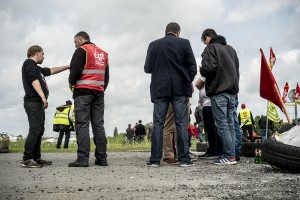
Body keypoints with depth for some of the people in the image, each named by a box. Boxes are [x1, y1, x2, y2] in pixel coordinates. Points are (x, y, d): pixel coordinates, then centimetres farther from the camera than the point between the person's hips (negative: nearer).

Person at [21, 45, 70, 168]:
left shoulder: (36, 68, 27)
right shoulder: (29, 63, -2)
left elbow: (51, 71, 37)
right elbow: (33, 80, -16)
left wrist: (67, 66, 40)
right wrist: (43, 96, -25)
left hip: (38, 103, 10)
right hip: (33, 102, -10)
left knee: (39, 131, 8)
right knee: (35, 130, -15)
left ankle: (36, 158, 11)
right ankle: (27, 159, -16)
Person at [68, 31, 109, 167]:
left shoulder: (81, 50, -1)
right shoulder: (103, 53, 21)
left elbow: (75, 70, -12)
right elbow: (107, 76, 21)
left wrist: (71, 83, 5)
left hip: (83, 91, -6)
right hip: (99, 93, 6)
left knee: (82, 124, -7)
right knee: (98, 125, 5)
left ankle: (82, 158, -12)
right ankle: (101, 158, 2)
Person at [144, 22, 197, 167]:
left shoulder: (154, 45, 5)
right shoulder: (184, 43, 2)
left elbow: (147, 68, 4)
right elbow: (192, 67, 0)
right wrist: (188, 81, 17)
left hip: (160, 89, 1)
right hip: (180, 88, -1)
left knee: (158, 123, 3)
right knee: (181, 123, 1)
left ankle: (155, 159, 1)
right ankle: (184, 159, 1)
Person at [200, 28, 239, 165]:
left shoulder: (210, 48, -4)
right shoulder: (230, 48, 20)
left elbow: (208, 67, -18)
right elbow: (237, 69, 21)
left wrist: (202, 72, 2)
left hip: (218, 91, -7)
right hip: (232, 90, 7)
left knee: (222, 124, -6)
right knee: (230, 124, 9)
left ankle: (229, 156, -8)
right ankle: (231, 155, 9)